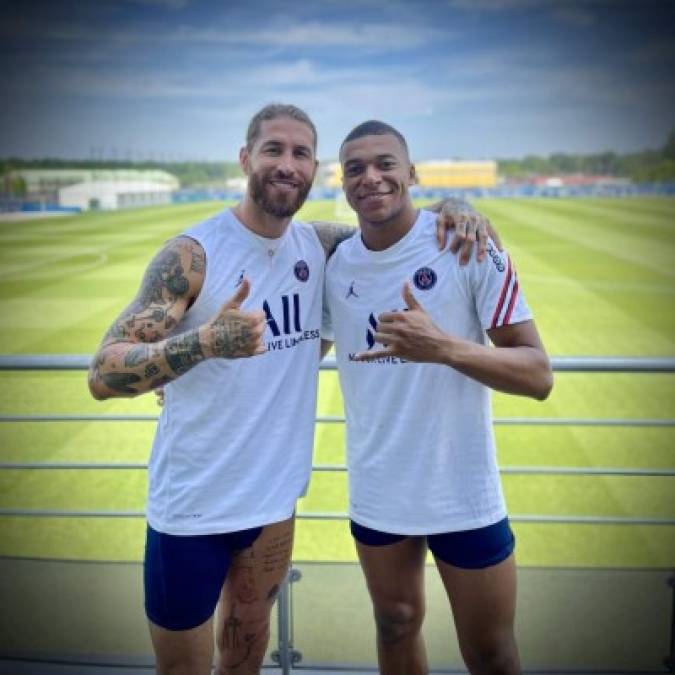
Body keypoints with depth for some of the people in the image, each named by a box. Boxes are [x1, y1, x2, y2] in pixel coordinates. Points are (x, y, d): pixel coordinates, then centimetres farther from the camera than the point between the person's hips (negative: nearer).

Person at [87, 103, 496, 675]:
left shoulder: (319, 245, -1)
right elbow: (103, 374, -21)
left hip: (275, 497, 5)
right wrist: (207, 340, -39)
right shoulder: (193, 254, -16)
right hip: (192, 506, -4)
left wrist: (449, 212, -10)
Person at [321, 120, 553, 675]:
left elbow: (538, 375, -16)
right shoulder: (333, 265, -2)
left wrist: (445, 347, -32)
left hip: (464, 496, -3)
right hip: (375, 495, 4)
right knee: (396, 628, 22)